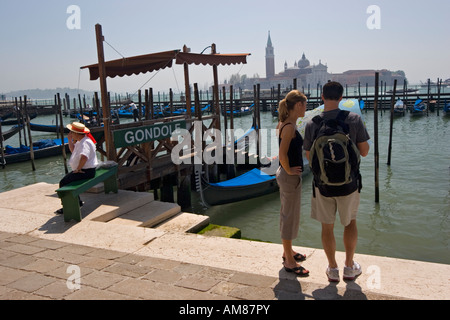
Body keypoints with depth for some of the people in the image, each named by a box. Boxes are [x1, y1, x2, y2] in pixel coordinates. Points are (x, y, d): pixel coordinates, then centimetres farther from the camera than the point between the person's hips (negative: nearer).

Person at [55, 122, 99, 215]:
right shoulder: (80, 141, 13)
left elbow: (84, 157, -37)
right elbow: (73, 150, 29)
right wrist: (69, 139, 16)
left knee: (63, 183, -14)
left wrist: (78, 169, -26)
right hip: (82, 170, 11)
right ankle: (77, 202, 25)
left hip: (86, 171, -11)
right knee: (66, 179, 20)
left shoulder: (85, 142, -23)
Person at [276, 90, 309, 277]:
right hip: (290, 177, -10)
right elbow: (282, 154, -28)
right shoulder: (290, 127, -21)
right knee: (290, 217, 0)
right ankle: (289, 262, 12)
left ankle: (288, 251, 37)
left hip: (286, 175, 10)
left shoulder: (284, 124, 8)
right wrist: (289, 170, -15)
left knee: (287, 215, 21)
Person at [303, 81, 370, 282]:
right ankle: (349, 267, 30)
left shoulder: (312, 124, -8)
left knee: (327, 226, 14)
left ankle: (333, 269, 28)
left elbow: (310, 158, -2)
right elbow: (364, 152, -5)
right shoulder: (354, 119, -10)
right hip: (348, 182, 0)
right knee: (350, 222, 21)